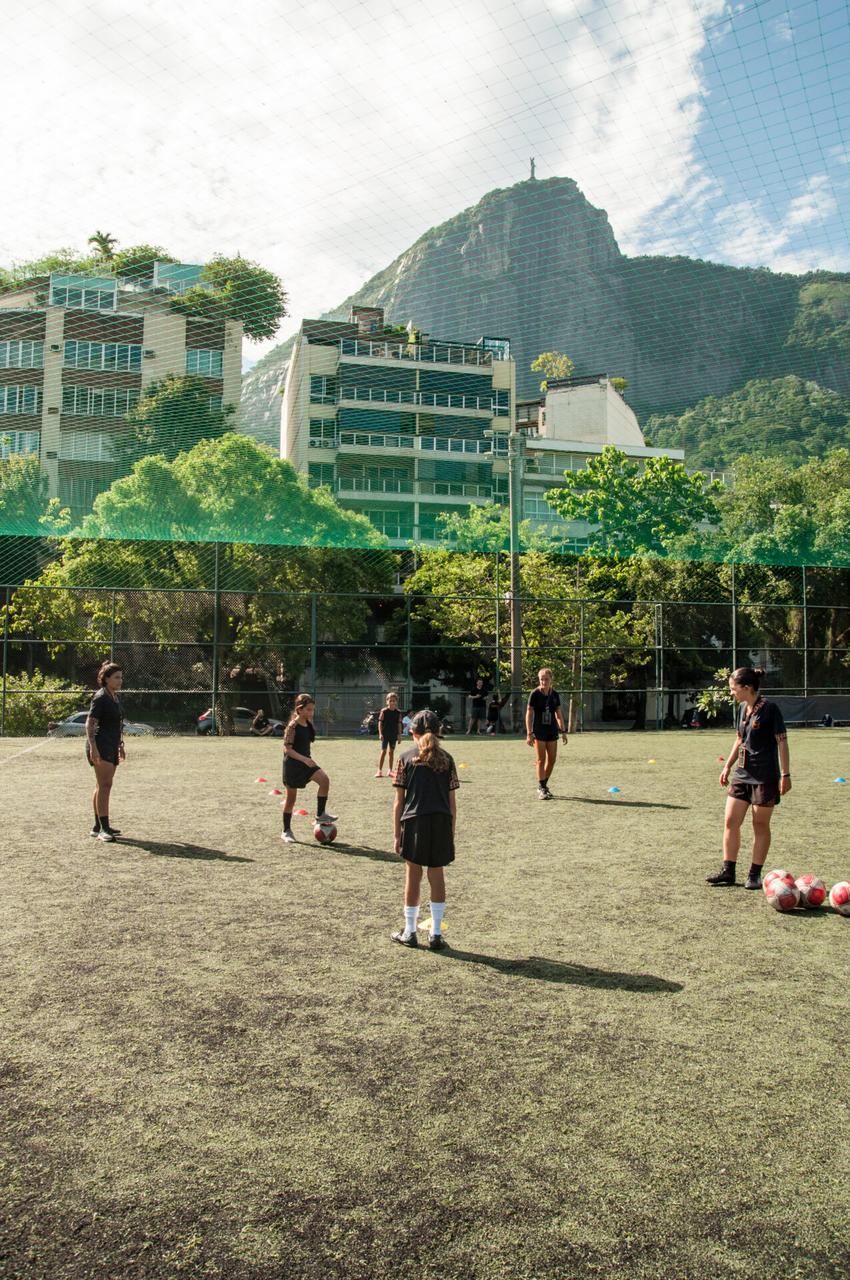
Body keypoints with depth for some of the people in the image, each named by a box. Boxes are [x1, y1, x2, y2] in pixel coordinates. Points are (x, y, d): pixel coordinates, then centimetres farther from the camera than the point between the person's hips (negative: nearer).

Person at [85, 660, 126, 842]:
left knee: (102, 786, 12)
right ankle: (103, 828, -14)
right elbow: (89, 724, -17)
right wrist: (93, 747, -25)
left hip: (111, 747, 9)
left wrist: (120, 746, 27)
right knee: (105, 785, -14)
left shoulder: (115, 697, 15)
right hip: (101, 746, -9)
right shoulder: (100, 698, -11)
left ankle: (98, 827, 19)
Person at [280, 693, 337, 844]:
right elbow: (287, 748, -21)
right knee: (291, 798, 4)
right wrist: (304, 759, -29)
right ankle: (286, 831, 19)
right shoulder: (293, 726, -18)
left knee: (324, 779, -18)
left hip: (306, 761, 6)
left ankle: (320, 814, -6)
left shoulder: (309, 723, 3)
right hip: (292, 763, -6)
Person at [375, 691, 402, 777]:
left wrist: (399, 735, 2)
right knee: (383, 751, -5)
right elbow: (380, 722, -7)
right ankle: (379, 770, -2)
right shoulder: (384, 711, -7)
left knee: (391, 752, 10)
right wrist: (380, 733, -14)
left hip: (394, 735, 3)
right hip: (385, 734, -3)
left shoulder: (398, 712, 2)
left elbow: (399, 724, 5)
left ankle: (390, 770, 17)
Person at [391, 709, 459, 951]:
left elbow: (399, 801, 1)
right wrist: (451, 834, 15)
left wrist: (397, 834, 7)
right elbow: (452, 802, 8)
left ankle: (410, 932, 19)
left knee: (412, 876, 10)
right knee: (437, 876, 12)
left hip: (415, 822, -2)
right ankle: (436, 934, 17)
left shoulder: (406, 758, 3)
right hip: (441, 823, 2)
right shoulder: (446, 759, 9)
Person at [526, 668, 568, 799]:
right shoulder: (535, 694, -9)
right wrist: (529, 733, -14)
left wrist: (563, 731, 10)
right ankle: (541, 789, 2)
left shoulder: (554, 695, 4)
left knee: (552, 759, 6)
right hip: (538, 731, -5)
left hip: (552, 730, 5)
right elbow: (529, 714, -10)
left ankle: (544, 785, 22)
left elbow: (559, 714, 13)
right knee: (541, 759, -5)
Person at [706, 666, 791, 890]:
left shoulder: (769, 709, -14)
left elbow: (782, 742, -12)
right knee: (731, 821, 4)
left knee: (760, 825, 4)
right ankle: (728, 871, 12)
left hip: (765, 776, -7)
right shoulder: (742, 708, 8)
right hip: (742, 773, 7)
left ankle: (755, 874, 14)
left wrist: (785, 775, -14)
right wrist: (728, 766, 19)